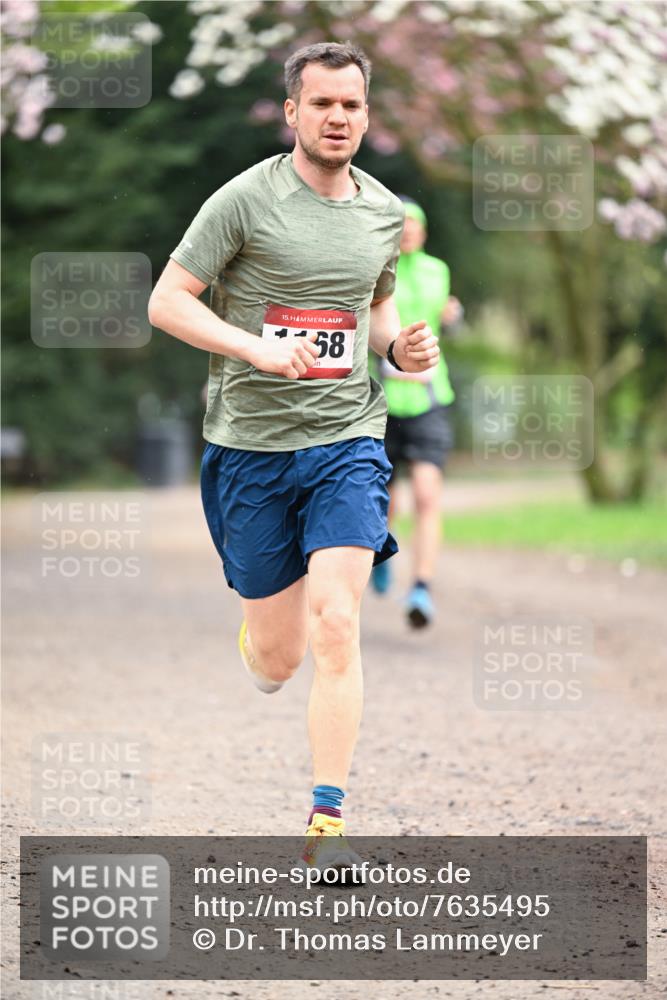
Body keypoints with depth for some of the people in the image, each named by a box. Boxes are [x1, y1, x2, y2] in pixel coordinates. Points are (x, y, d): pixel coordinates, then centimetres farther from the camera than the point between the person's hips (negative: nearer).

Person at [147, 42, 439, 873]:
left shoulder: (384, 212, 8)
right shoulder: (245, 199, -8)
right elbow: (166, 302, -9)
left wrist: (399, 346, 3)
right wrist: (258, 347, -22)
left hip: (347, 440, 2)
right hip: (250, 446, -2)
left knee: (335, 627, -15)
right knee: (276, 662, 5)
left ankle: (327, 820, -9)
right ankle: (251, 638, 44)